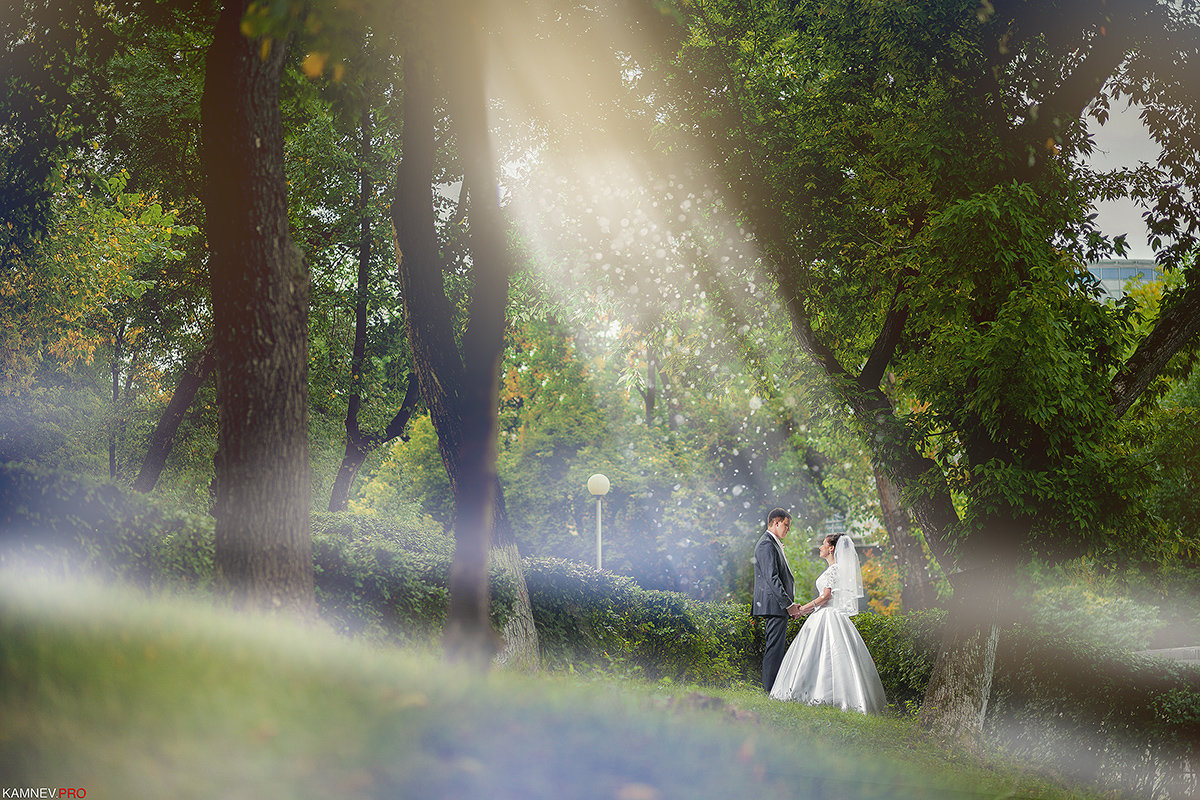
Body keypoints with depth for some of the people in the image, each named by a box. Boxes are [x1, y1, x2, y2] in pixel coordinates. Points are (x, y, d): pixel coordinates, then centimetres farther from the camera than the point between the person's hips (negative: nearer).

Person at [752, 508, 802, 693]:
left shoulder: (773, 544, 21)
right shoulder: (766, 545, -13)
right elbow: (772, 578, -20)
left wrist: (790, 603, 18)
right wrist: (788, 604, -19)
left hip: (776, 606, 11)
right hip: (774, 605, -11)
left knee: (774, 648, 11)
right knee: (775, 648, -11)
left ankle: (770, 688, 14)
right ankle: (771, 689, -11)